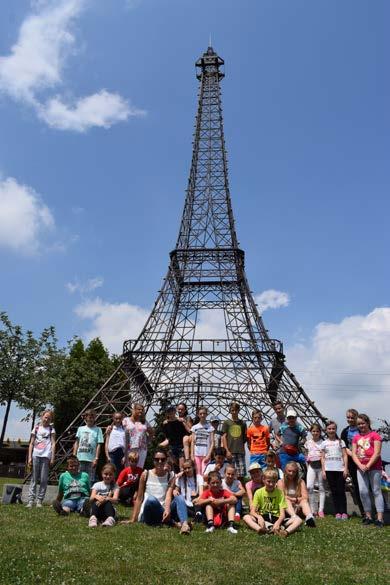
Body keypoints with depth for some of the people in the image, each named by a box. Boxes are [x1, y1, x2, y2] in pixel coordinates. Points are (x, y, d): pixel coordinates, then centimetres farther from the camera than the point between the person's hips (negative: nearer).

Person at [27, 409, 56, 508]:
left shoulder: (51, 429, 8)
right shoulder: (36, 428, 10)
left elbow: (53, 444, 3)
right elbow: (31, 443, 10)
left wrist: (52, 458, -4)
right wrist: (29, 457, 2)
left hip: (46, 456, -1)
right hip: (36, 455, 1)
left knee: (43, 480, -1)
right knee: (34, 479, 3)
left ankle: (39, 500, 5)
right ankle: (31, 500, 5)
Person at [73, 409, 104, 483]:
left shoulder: (97, 430, 2)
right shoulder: (80, 429, 11)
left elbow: (99, 445, -2)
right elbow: (76, 443, 13)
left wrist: (96, 458, -8)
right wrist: (74, 456, 7)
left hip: (91, 459, -3)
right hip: (80, 458, 3)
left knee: (90, 480, 0)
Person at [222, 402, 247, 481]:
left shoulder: (242, 423, 12)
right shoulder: (226, 423, 6)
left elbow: (245, 438, 17)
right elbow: (224, 437, 1)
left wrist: (242, 447, 2)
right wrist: (227, 451, -7)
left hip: (240, 451, 2)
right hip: (230, 451, -2)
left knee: (241, 474, -1)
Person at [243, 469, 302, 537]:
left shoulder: (279, 492, -1)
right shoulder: (259, 492, -1)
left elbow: (282, 513, -10)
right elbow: (252, 511, -8)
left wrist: (278, 522, -32)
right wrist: (259, 517, -31)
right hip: (263, 519, 0)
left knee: (298, 519, -22)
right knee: (246, 517, -27)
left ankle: (286, 531, -49)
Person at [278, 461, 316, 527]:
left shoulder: (300, 482, 6)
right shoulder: (281, 482, 1)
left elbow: (305, 497, -6)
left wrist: (295, 500, -10)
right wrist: (295, 499, -7)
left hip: (298, 508, 1)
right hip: (286, 508, -1)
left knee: (304, 501, -25)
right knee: (287, 501, -29)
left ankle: (309, 517, -56)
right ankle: (294, 517, -59)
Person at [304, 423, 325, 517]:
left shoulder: (323, 442, 0)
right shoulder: (308, 442, 9)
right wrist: (307, 466, 10)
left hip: (320, 465, -2)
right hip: (311, 466, 2)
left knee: (321, 487, 3)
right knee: (309, 487, -10)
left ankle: (321, 510, 9)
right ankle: (313, 510, 1)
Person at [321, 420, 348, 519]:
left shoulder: (340, 442, 6)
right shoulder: (324, 443, 8)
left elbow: (345, 456, 3)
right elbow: (322, 458, 8)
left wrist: (346, 469, -6)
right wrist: (323, 470, 1)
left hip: (340, 469, -1)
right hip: (329, 470, 1)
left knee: (341, 491, -1)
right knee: (334, 491, 5)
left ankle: (344, 512, 6)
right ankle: (337, 512, 10)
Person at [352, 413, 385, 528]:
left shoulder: (374, 435, -2)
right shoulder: (356, 437, 12)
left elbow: (377, 453, -9)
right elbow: (354, 453, 6)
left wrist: (368, 465, -14)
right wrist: (360, 465, -9)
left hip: (374, 467, -4)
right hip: (361, 468, 5)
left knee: (376, 491, -1)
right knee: (363, 491, 2)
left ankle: (379, 518, -1)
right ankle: (368, 516, 12)